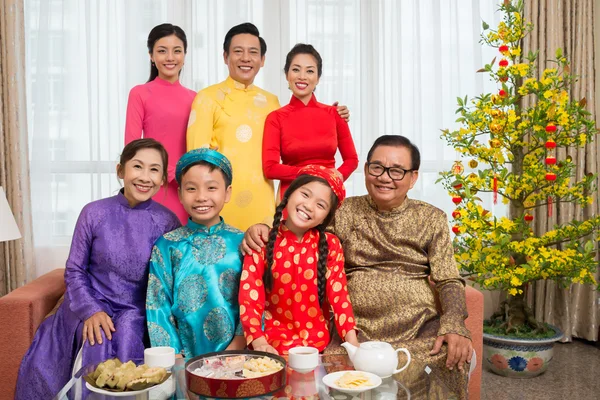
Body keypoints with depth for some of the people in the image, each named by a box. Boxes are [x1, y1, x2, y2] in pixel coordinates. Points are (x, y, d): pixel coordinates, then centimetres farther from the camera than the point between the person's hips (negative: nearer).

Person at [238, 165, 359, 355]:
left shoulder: (331, 245, 1)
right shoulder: (262, 243, -4)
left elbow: (339, 294, -3)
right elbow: (250, 297, -8)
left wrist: (351, 340, -16)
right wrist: (259, 342, -21)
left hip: (317, 344, 2)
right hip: (274, 343, -2)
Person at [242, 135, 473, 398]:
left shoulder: (432, 219, 8)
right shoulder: (343, 213, 8)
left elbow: (448, 280, 4)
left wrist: (454, 325, -14)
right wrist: (262, 227, -15)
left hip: (421, 327, 1)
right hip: (357, 327, 0)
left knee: (450, 361, -28)